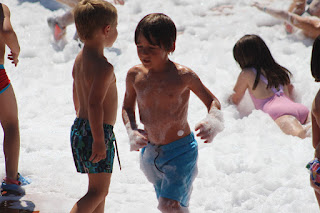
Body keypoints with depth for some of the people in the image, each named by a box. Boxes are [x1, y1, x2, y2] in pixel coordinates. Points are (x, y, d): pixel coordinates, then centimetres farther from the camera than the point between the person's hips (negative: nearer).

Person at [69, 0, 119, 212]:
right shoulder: (103, 67, -21)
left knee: (100, 188, 19)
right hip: (97, 132, -9)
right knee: (98, 191, -5)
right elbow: (95, 104, -28)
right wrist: (98, 140, -25)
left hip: (80, 127, 10)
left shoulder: (80, 59, 8)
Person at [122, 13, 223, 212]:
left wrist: (212, 121, -24)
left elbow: (212, 101, -3)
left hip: (180, 150, -5)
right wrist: (132, 131, -6)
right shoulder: (135, 75, -4)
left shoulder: (183, 76, -16)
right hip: (150, 151, 5)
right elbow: (128, 107, 13)